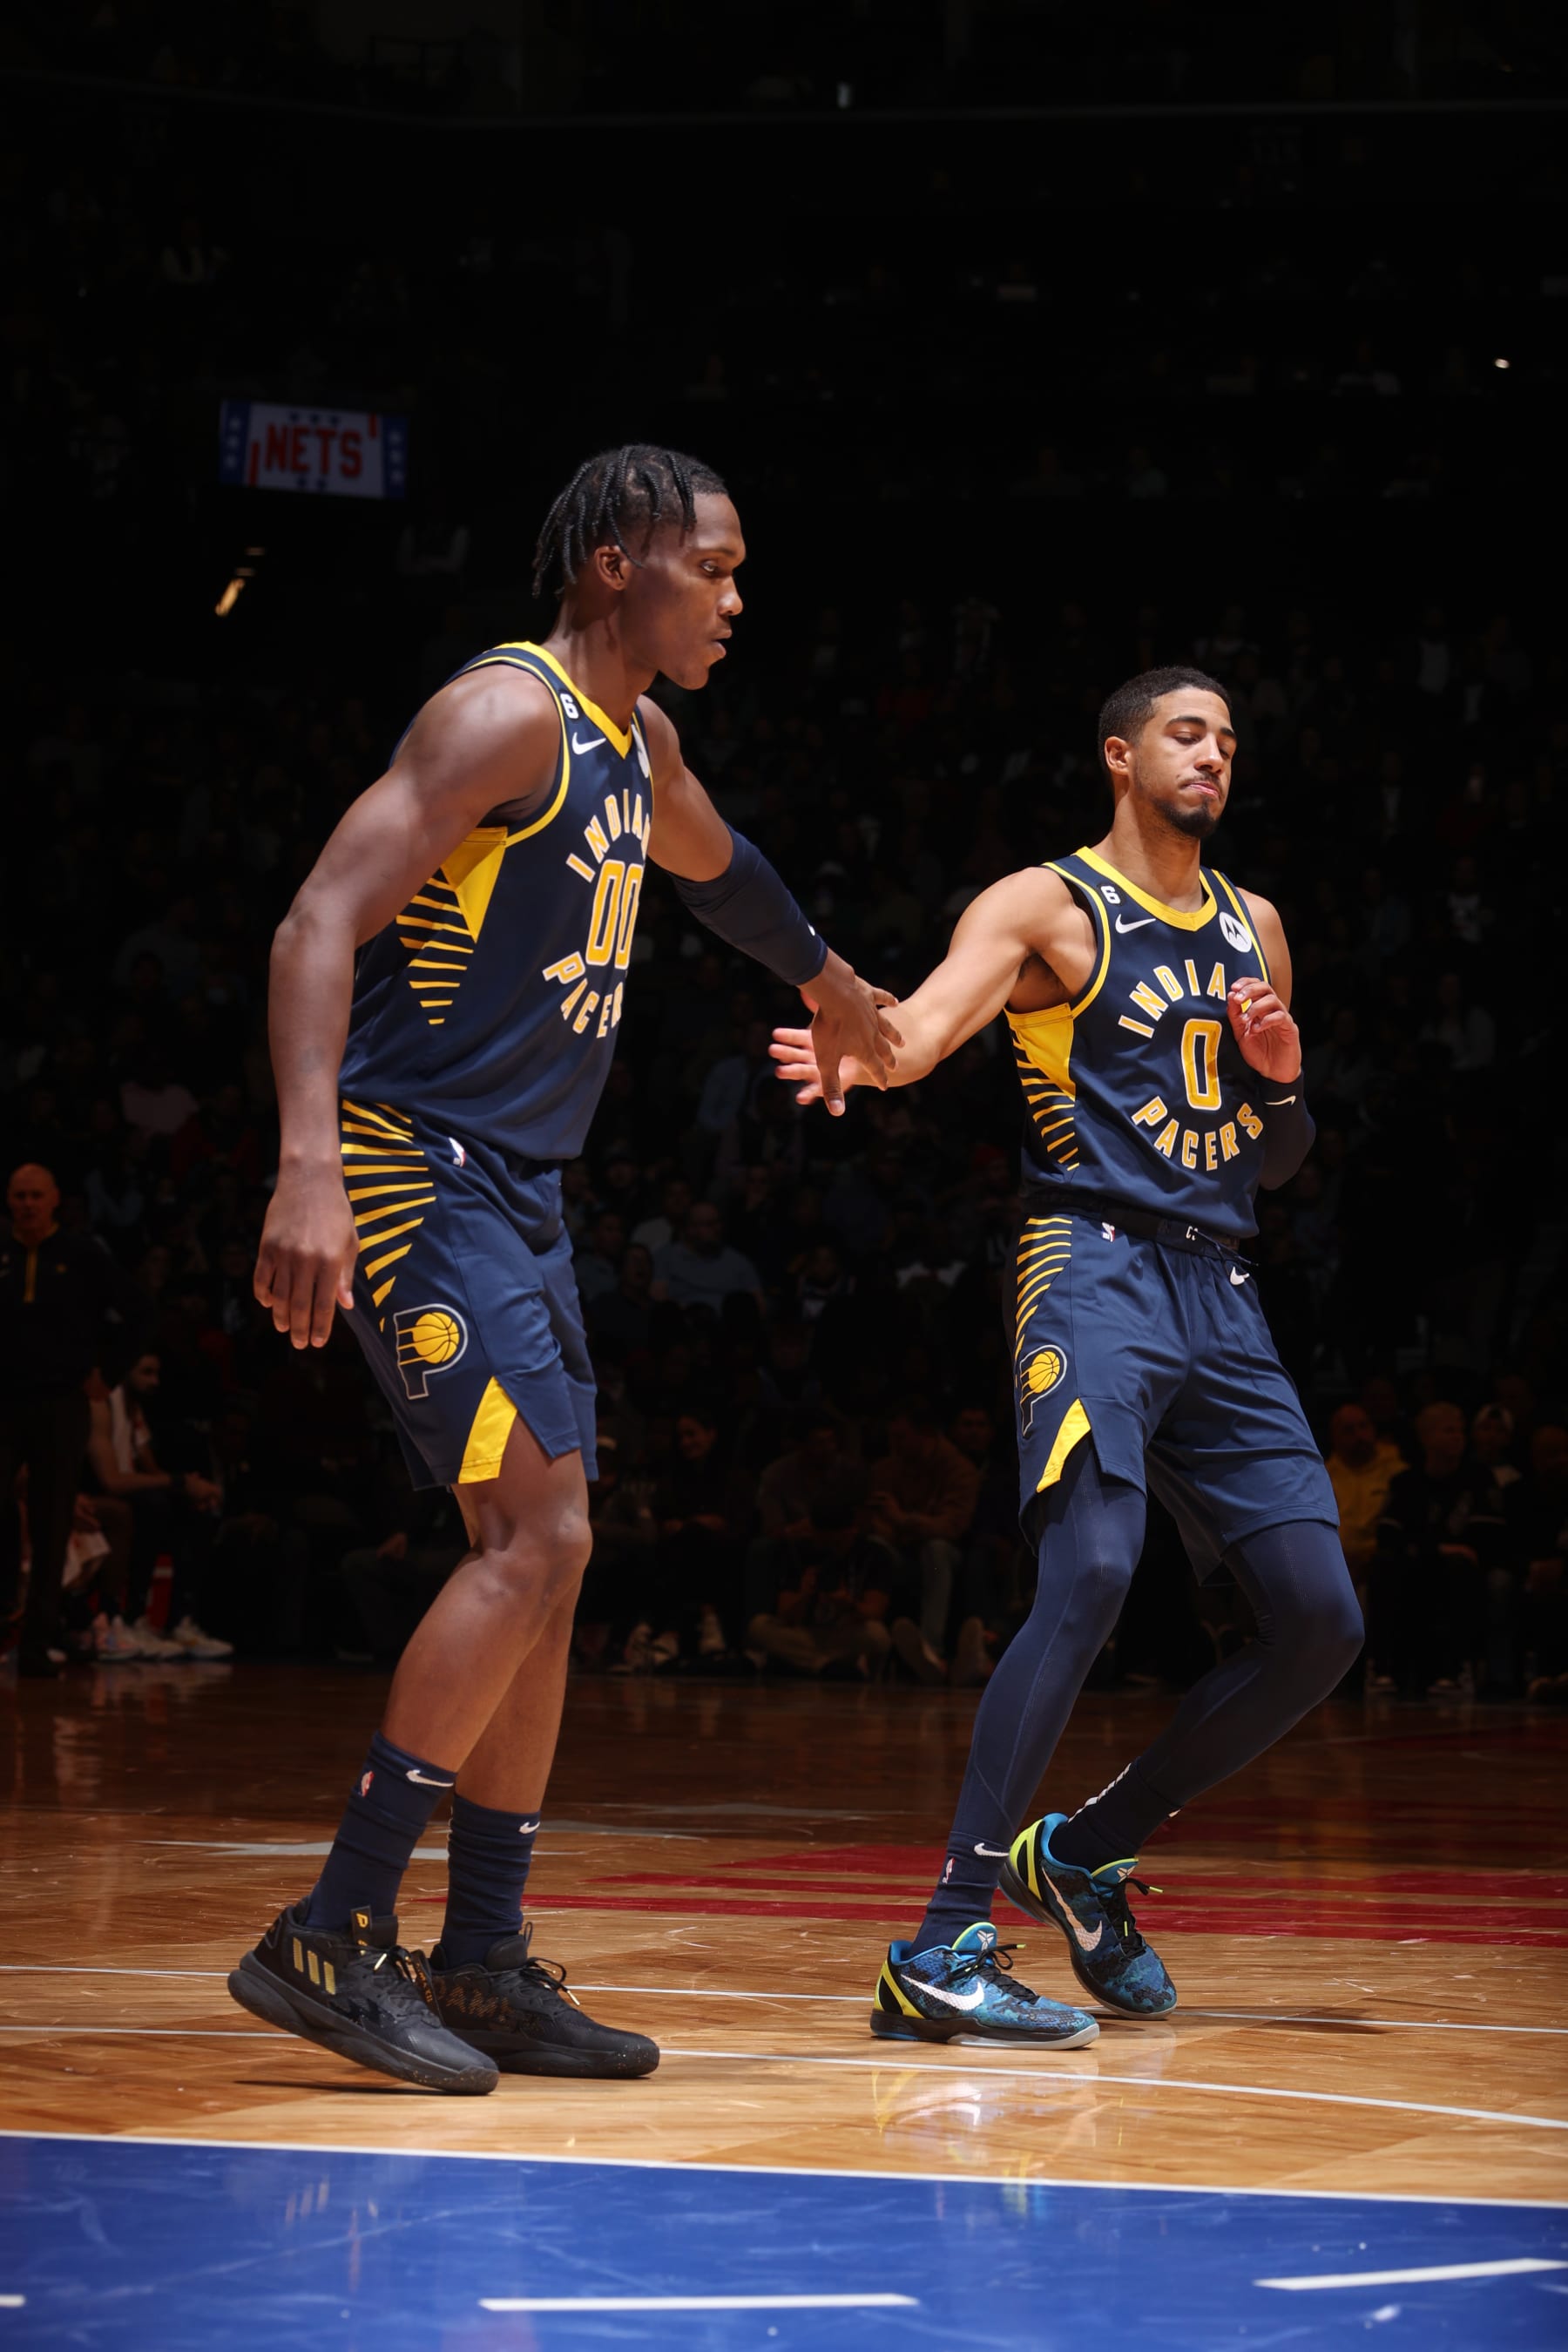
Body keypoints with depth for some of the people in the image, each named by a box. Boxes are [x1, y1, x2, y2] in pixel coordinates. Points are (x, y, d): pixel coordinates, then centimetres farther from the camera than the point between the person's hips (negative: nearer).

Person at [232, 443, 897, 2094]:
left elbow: (712, 861, 40)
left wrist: (827, 986, 56)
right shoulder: (510, 712, -14)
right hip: (414, 1167, -10)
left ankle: (484, 1963, 15)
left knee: (541, 1558, 9)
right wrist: (308, 1162, -34)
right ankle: (330, 1941, -13)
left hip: (514, 1189, 10)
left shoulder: (637, 747, 15)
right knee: (538, 1538, -16)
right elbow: (321, 923, -22)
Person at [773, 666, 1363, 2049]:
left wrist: (1282, 1077, 3)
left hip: (1222, 1293, 7)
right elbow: (931, 1019, -19)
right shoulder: (1050, 906, 0)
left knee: (1322, 1621, 2)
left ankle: (1087, 1854, 18)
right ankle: (945, 1947, -26)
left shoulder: (1254, 931, 19)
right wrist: (856, 1049, -42)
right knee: (1093, 1572, -26)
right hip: (1097, 1264, -7)